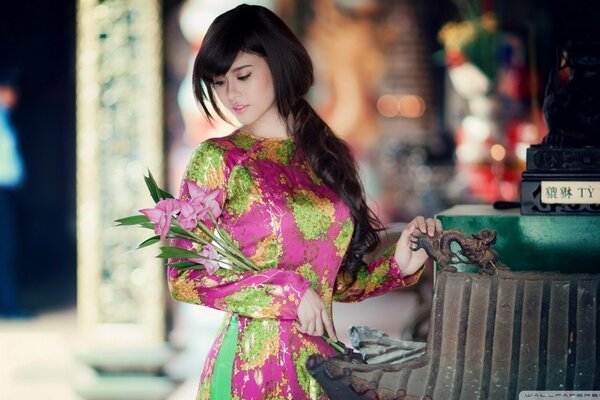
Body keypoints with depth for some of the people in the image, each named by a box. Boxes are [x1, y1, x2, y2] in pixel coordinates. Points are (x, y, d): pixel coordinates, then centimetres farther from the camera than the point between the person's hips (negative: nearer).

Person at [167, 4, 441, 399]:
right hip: (251, 364, -4)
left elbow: (337, 283, 12)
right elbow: (183, 278, -9)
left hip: (321, 364, 4)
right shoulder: (218, 159, -4)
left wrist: (398, 265, -4)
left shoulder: (327, 156, 9)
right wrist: (289, 291, -14)